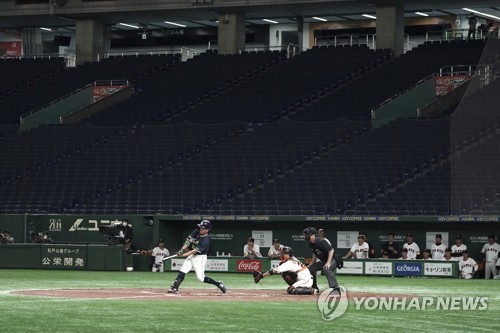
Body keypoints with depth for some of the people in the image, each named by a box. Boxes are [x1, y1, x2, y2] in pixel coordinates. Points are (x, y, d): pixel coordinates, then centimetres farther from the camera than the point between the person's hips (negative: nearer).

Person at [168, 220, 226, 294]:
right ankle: (174, 288, -5)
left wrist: (184, 255, -30)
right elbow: (188, 240, -2)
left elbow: (195, 250, -26)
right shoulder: (196, 232, -2)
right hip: (191, 255, 7)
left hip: (200, 258, -7)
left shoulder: (205, 240, -23)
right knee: (182, 272, -6)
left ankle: (218, 284, 8)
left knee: (201, 277, -7)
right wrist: (182, 250, -16)